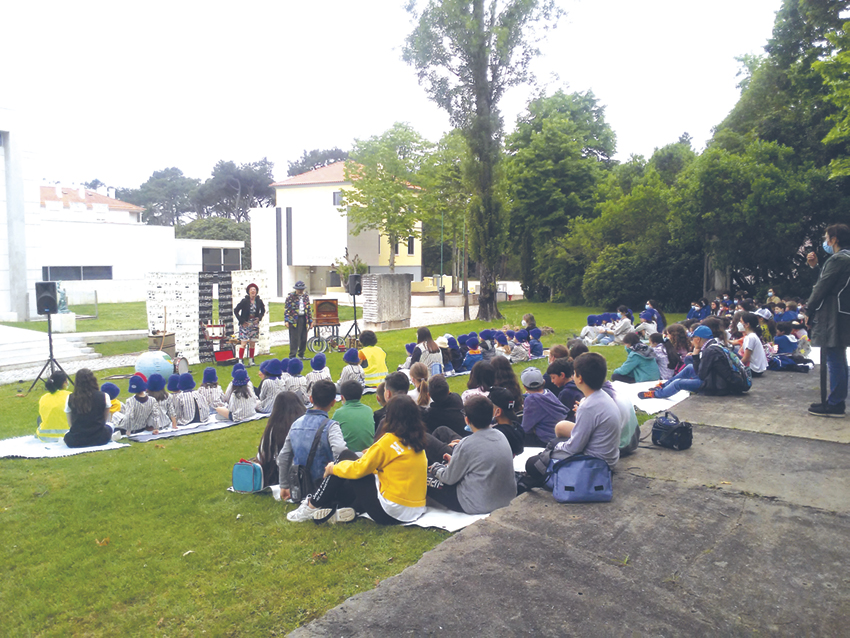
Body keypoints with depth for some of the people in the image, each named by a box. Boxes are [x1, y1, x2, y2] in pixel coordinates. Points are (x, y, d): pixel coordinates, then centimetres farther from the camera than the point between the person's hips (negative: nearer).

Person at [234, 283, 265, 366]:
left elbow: (263, 311, 19)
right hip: (245, 324, -4)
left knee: (252, 344, 7)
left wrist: (259, 318, 3)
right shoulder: (245, 301, -8)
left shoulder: (259, 301, 2)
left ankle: (251, 360, 16)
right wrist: (241, 321, -8)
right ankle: (240, 360, -3)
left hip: (254, 325, 4)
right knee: (243, 343, -8)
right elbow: (236, 310, -4)